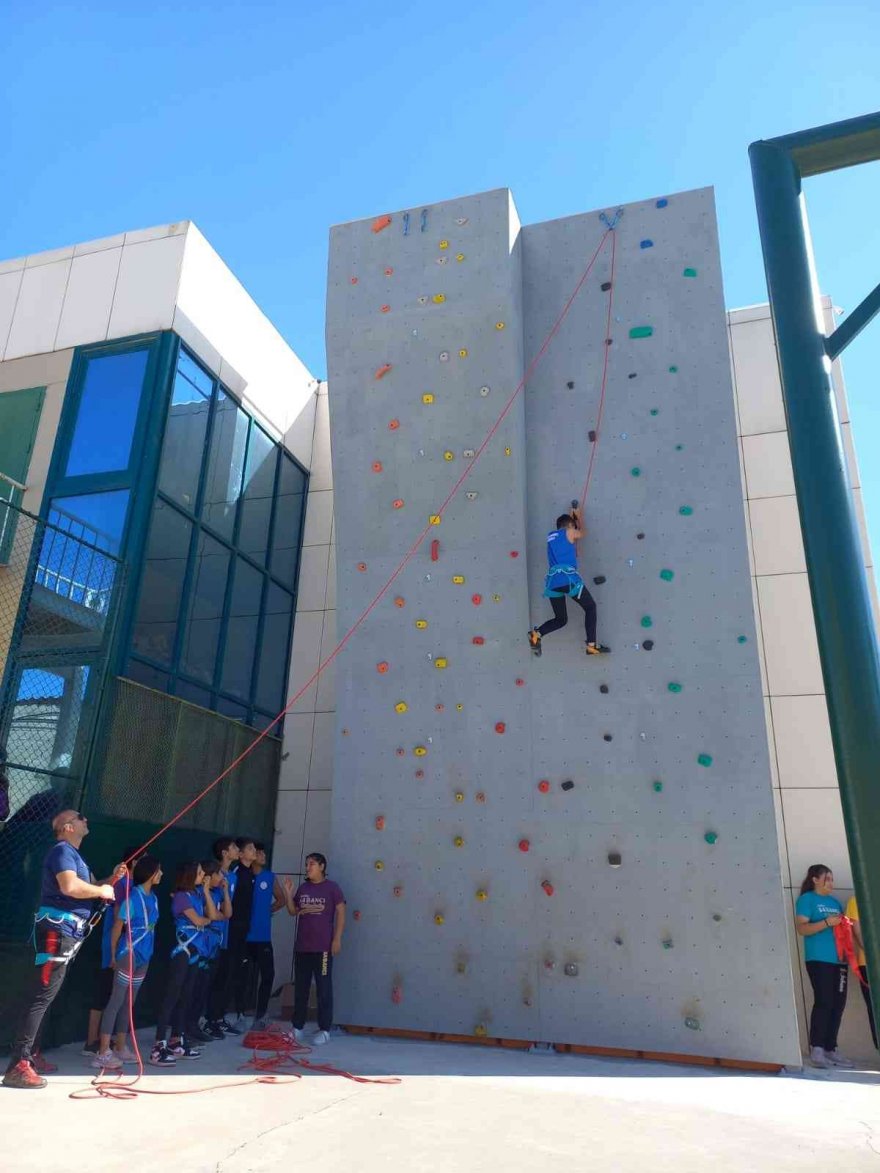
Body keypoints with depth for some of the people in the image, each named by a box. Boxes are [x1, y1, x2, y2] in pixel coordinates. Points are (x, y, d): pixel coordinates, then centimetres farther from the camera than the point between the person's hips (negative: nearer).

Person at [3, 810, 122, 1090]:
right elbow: (70, 886, -28)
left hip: (67, 934, 10)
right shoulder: (63, 850, -12)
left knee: (44, 996, 15)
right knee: (41, 996, -11)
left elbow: (87, 886, 27)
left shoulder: (74, 855, 20)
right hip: (57, 931, -10)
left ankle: (28, 1054, 24)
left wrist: (112, 878, 12)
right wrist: (101, 891, -15)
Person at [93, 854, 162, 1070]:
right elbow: (117, 926, -11)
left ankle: (121, 1049, 23)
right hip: (128, 954, -8)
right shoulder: (132, 896, -15)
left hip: (143, 956, 8)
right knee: (116, 1001, -4)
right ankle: (103, 1053, 0)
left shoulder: (153, 898, 8)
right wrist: (114, 955, -6)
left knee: (129, 1003, 14)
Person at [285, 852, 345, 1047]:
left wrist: (337, 939, -12)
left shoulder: (332, 888, -5)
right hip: (302, 947, 5)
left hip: (323, 947, -5)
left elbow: (341, 913, -6)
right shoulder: (303, 888, 10)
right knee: (300, 987, 11)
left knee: (324, 988, -1)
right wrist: (288, 894, -2)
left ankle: (324, 1030, 6)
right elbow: (293, 911, 13)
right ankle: (297, 1027, 21)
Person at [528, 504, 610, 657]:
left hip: (552, 581, 6)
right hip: (568, 578, -6)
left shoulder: (551, 535, 24)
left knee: (561, 619, 16)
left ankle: (536, 634, -11)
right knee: (590, 607, 11)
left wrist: (571, 515, 55)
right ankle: (592, 645, 0)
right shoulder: (570, 532, 10)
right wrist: (578, 516, 48)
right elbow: (582, 532, 32)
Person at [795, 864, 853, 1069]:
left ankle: (831, 1050, 14)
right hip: (819, 959, -7)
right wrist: (826, 923, -20)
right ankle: (816, 1051, -9)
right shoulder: (807, 899, -1)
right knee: (823, 1002, -12)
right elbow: (801, 928, -10)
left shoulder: (835, 901, 20)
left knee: (838, 1004, 5)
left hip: (839, 959, 7)